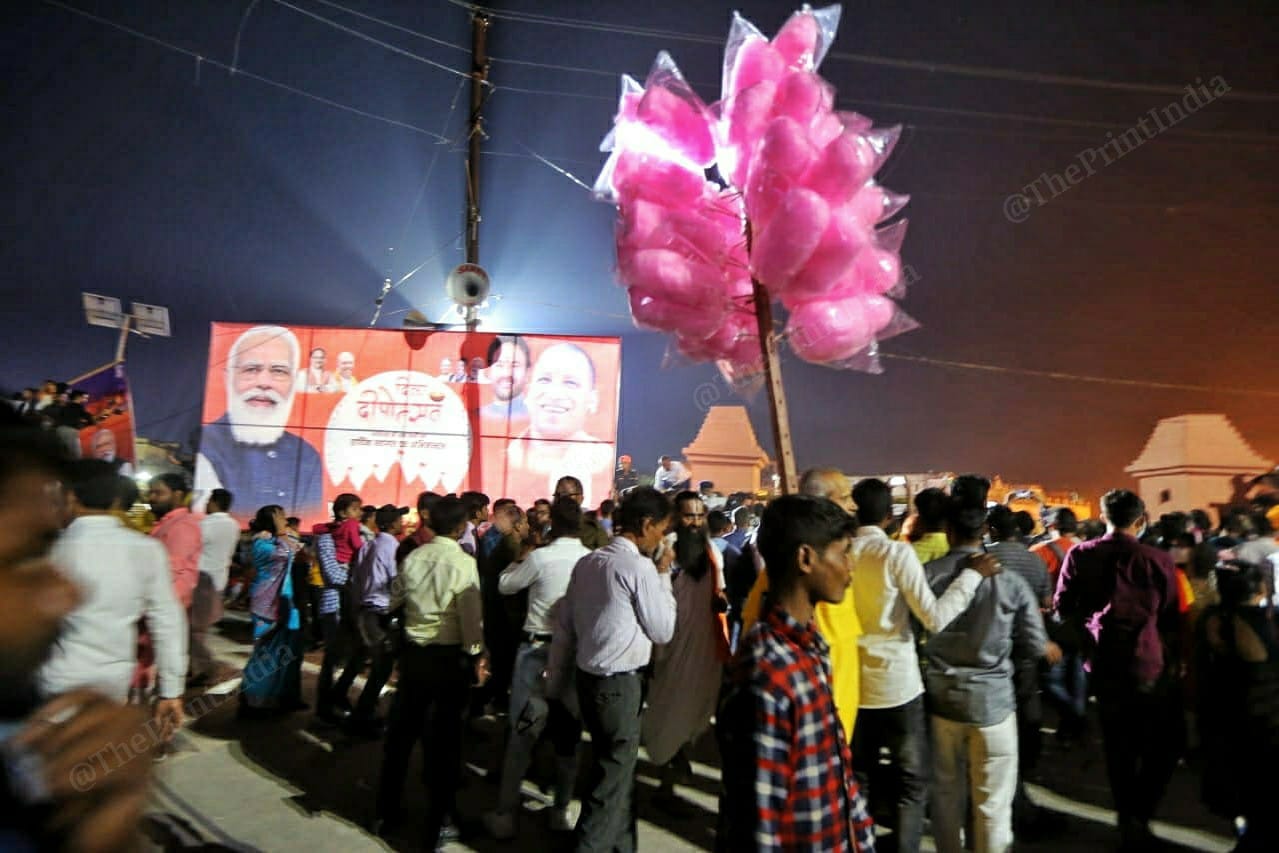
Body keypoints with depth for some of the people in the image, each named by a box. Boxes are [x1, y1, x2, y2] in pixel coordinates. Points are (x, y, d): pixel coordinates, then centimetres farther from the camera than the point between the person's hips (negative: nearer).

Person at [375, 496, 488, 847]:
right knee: (443, 739, 7)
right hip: (449, 656, -4)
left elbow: (394, 601, 9)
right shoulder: (464, 563, -16)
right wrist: (477, 656, -4)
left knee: (400, 732, 17)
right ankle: (440, 823, 17)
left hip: (413, 652, 5)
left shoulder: (412, 557, -1)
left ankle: (387, 814, 31)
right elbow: (472, 616, -16)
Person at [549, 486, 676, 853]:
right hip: (621, 683, -8)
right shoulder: (640, 567, -18)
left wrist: (556, 683, 16)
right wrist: (663, 574, -2)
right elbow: (663, 630, -10)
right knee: (614, 773, 7)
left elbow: (563, 628, 8)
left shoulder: (587, 562, 5)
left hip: (588, 677, 8)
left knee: (613, 767, 21)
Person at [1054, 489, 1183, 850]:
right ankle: (1139, 814, 5)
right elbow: (1171, 621, -2)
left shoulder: (1080, 555, -5)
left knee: (1119, 745, 17)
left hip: (1104, 665, 3)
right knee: (1165, 744, 15)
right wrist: (1174, 661, 12)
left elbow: (1062, 608, -1)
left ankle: (1127, 818, 27)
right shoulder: (1158, 561, -10)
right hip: (1150, 666, -2)